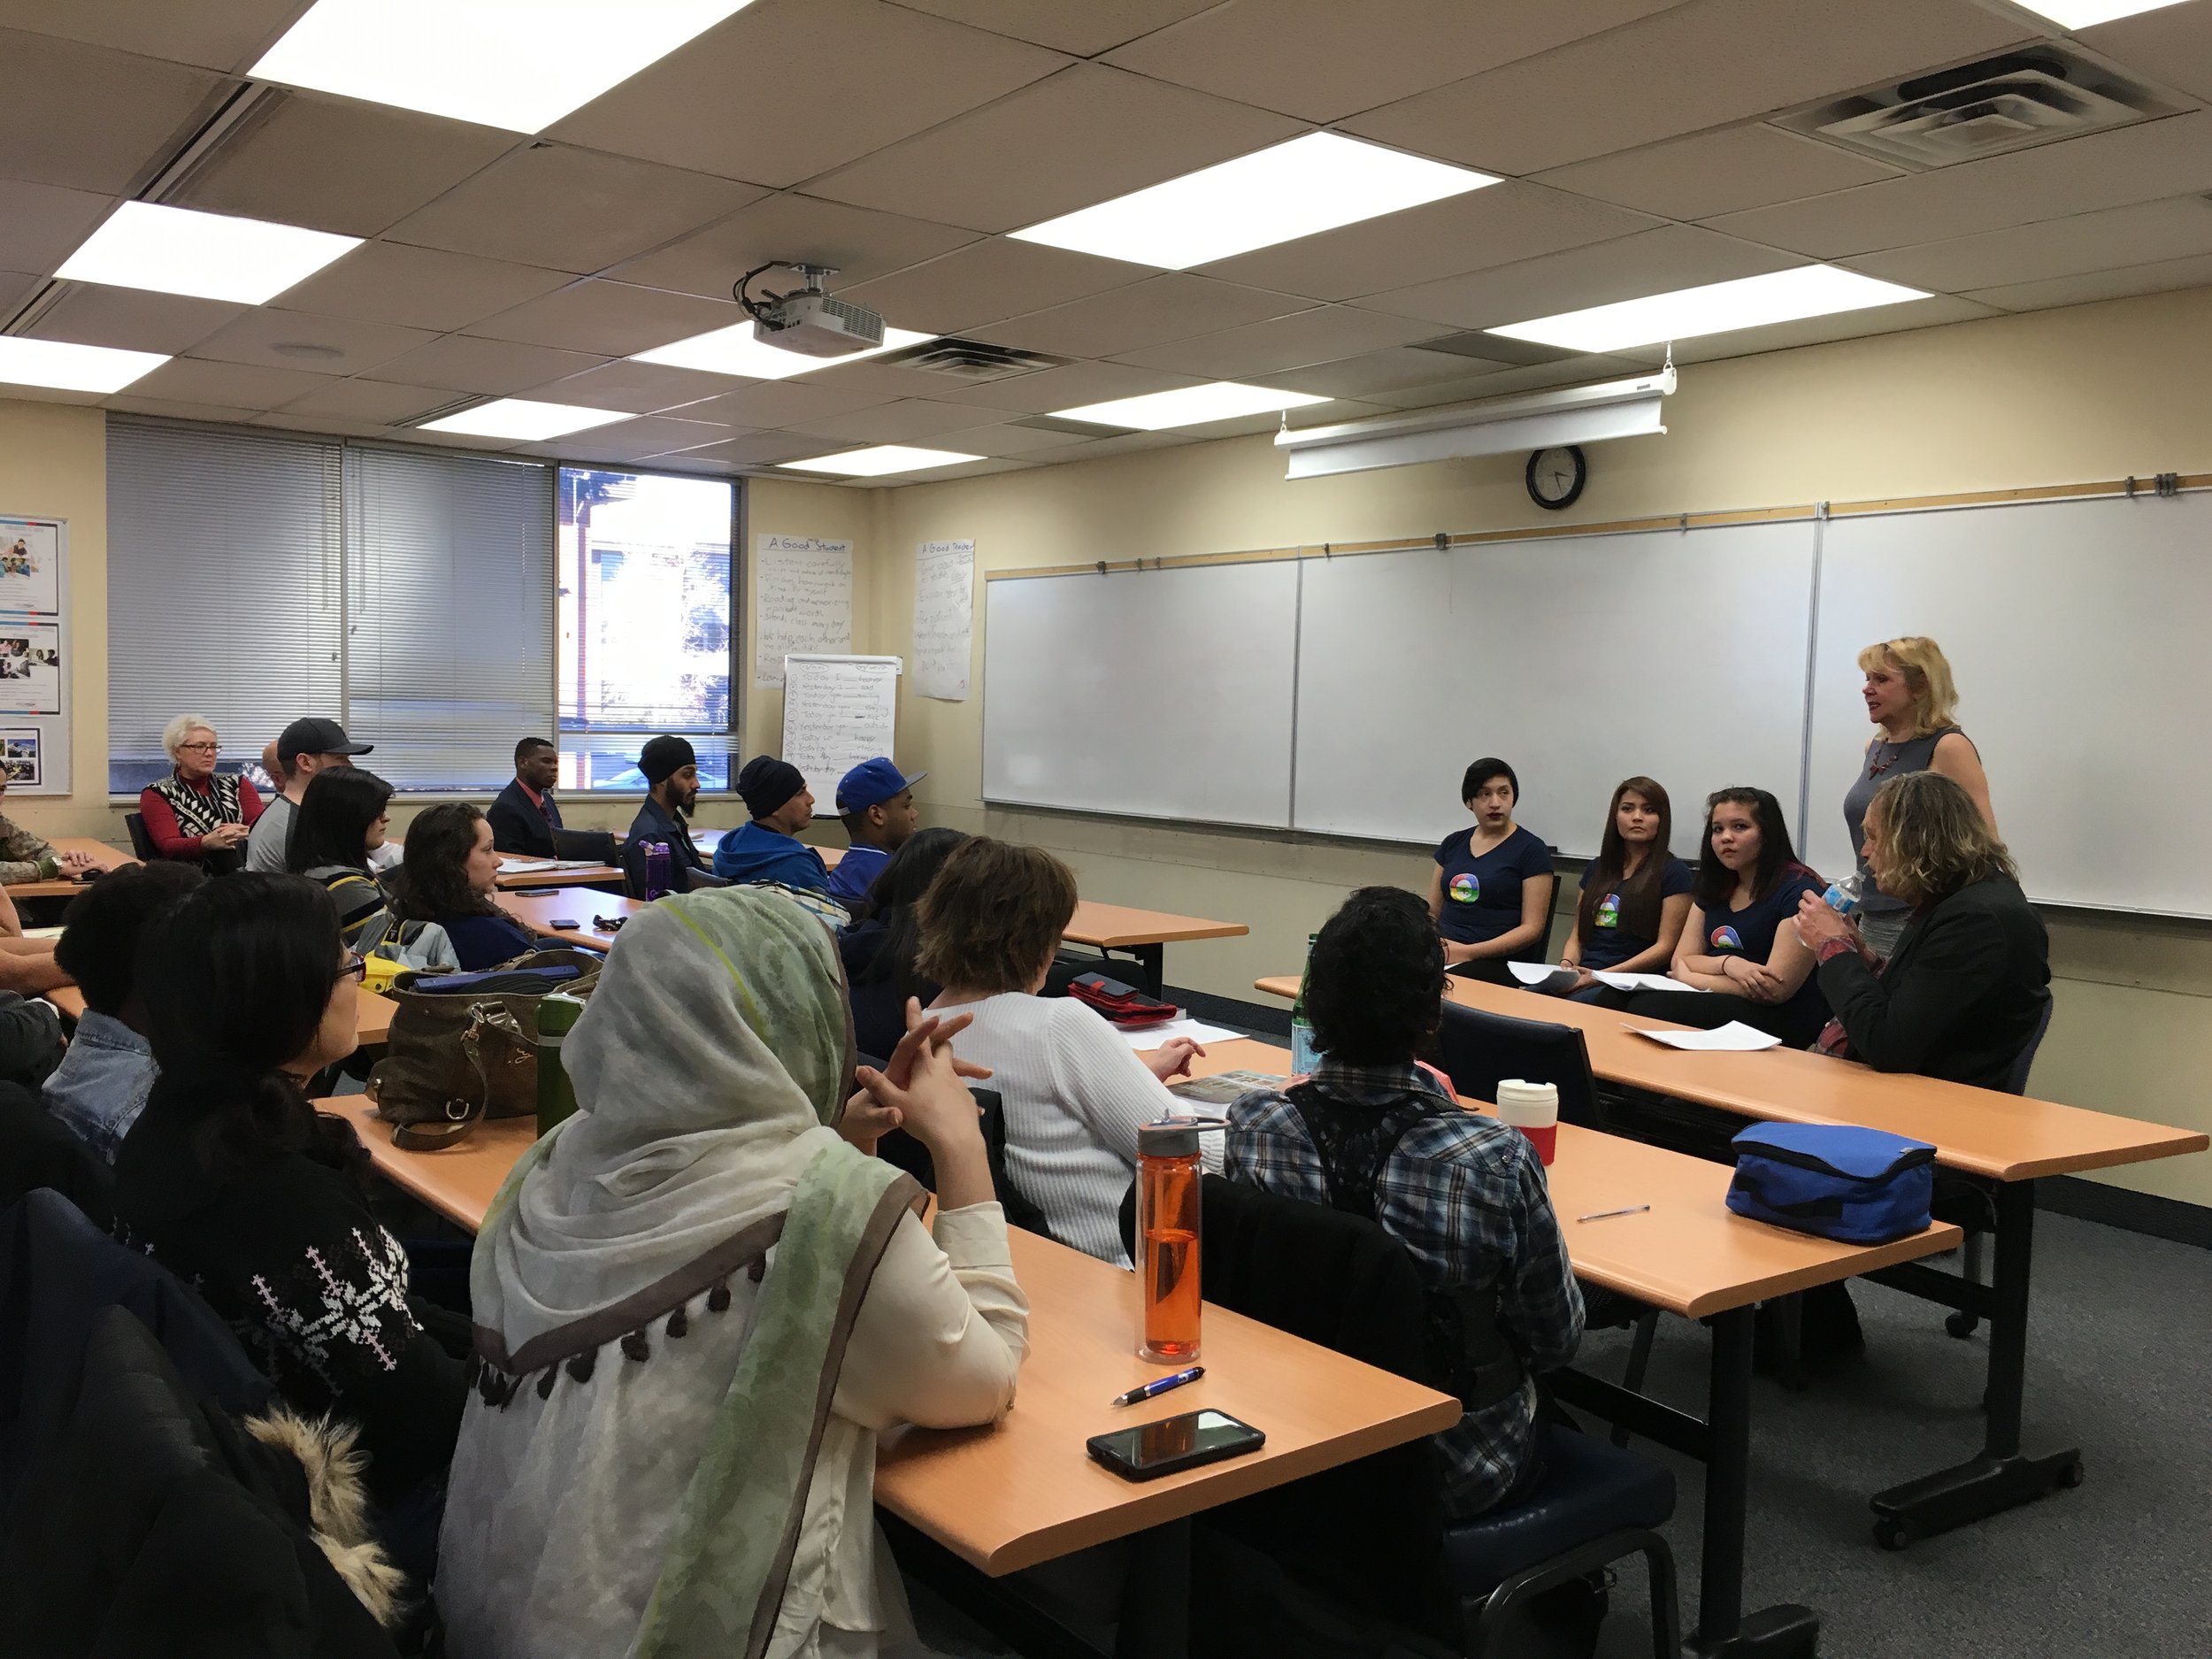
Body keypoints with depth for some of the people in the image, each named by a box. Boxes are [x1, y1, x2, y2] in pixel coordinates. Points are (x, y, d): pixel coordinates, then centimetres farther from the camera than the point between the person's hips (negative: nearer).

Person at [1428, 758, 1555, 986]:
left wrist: (1468, 952, -15)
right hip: (1442, 955, 5)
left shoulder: (1531, 850, 2)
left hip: (1499, 962, -4)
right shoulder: (1453, 843, 18)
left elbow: (1532, 929, -4)